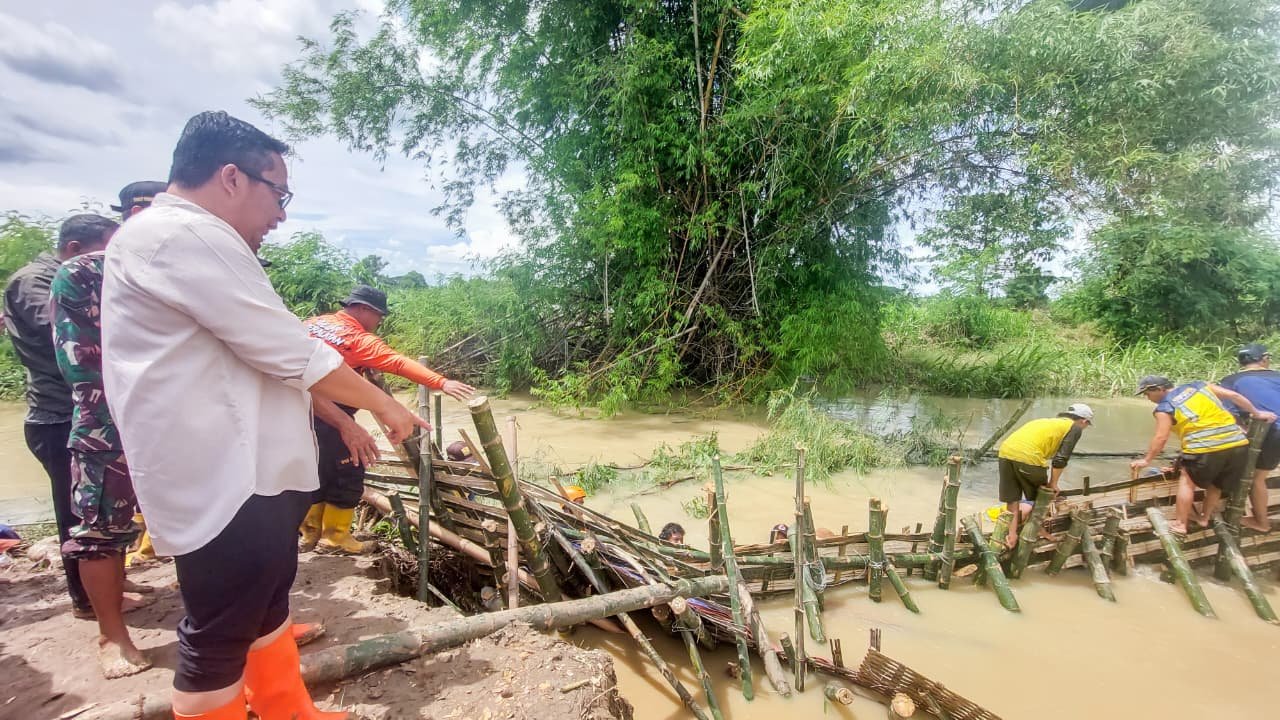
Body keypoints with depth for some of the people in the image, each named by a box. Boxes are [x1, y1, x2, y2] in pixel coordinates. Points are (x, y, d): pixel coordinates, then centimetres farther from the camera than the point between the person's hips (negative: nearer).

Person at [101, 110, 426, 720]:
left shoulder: (179, 240, 18)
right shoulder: (185, 235, -18)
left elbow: (264, 355, 19)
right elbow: (291, 352, -20)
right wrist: (383, 405, -6)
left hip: (245, 475, 11)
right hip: (223, 486, -11)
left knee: (267, 607, 23)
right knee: (220, 638, 5)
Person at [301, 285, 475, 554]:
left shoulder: (315, 322, 10)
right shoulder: (360, 339, -13)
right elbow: (400, 363, -26)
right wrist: (441, 382, -34)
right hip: (330, 413, -8)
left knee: (317, 469, 19)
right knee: (347, 472, 5)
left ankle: (310, 533, 29)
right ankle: (335, 536, 15)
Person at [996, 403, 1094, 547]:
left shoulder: (1046, 422, 34)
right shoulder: (1075, 427, 15)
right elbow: (1061, 459, 2)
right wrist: (1053, 483, 15)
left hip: (1005, 452, 5)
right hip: (1027, 456, -5)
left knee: (1012, 500, 16)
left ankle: (1012, 536, 15)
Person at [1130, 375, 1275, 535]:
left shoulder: (1164, 408, 0)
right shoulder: (1199, 385, 17)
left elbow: (1161, 438, -4)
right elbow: (1233, 395, 15)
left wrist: (1146, 460, 5)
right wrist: (1257, 413, 27)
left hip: (1204, 449, -6)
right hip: (1238, 444, 6)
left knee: (1186, 480, 13)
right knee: (1216, 484, 24)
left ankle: (1180, 524, 11)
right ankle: (1203, 517, 36)